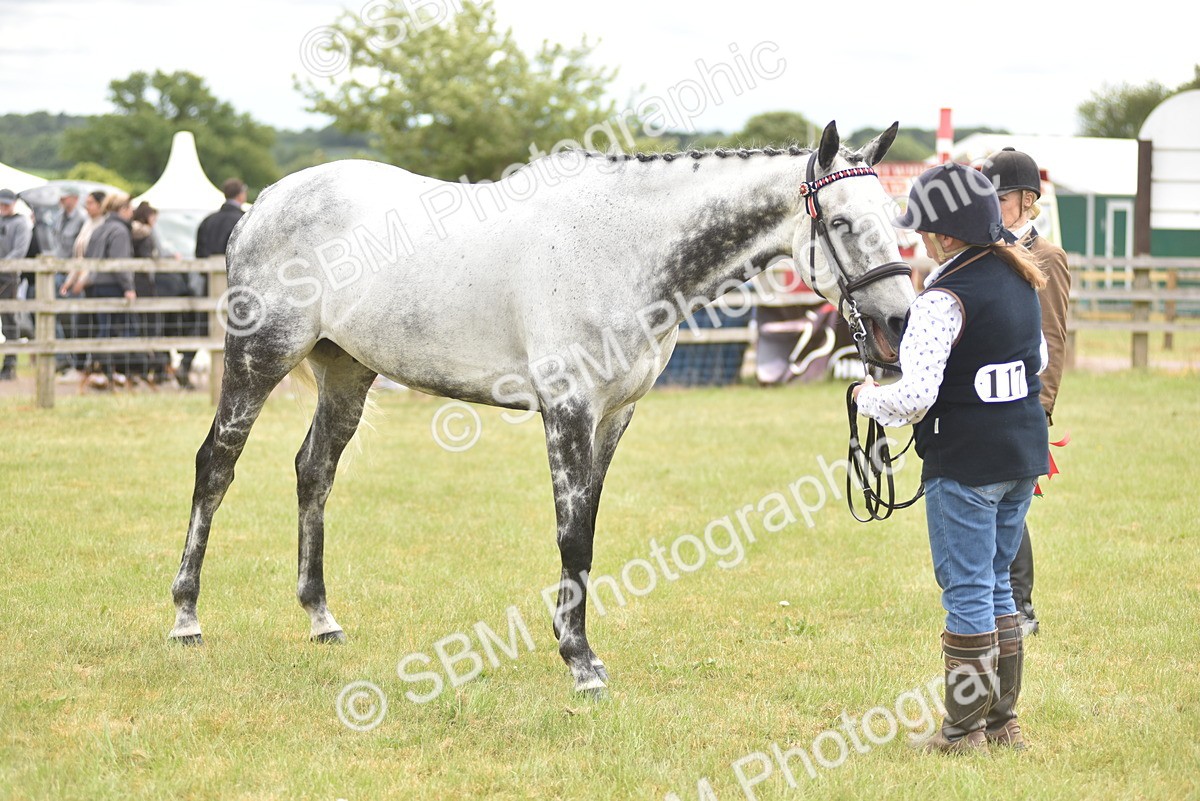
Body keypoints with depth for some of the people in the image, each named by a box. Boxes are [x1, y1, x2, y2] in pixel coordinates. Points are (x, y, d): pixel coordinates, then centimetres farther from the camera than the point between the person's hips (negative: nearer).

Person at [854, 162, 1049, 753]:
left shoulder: (944, 299, -19)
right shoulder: (1021, 279, 7)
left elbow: (915, 395, -25)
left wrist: (869, 398, -6)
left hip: (965, 466, -8)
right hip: (1025, 458, 8)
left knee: (967, 592, 1)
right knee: (996, 585, 17)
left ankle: (966, 728, 7)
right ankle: (1003, 719, 22)